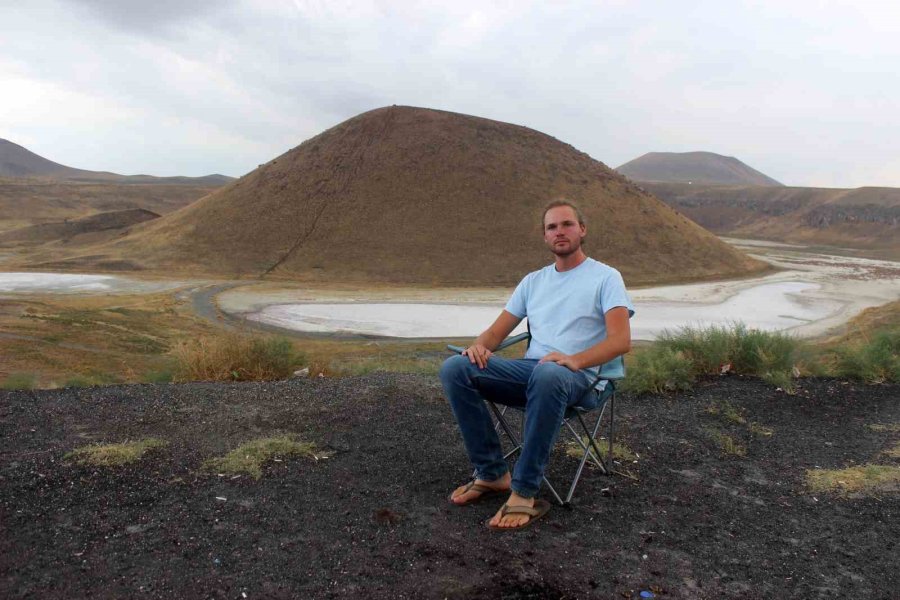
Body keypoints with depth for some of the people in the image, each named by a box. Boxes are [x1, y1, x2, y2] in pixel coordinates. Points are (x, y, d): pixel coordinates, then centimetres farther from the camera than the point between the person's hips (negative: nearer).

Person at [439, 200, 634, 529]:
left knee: (548, 375, -43)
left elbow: (621, 340, -9)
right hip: (529, 368, 5)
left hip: (576, 376, -5)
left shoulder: (605, 277, 5)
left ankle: (524, 493, -33)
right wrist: (479, 344, -7)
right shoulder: (533, 281, 22)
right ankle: (492, 473, -13)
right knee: (454, 368, -20)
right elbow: (497, 331, 19)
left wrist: (575, 359, -28)